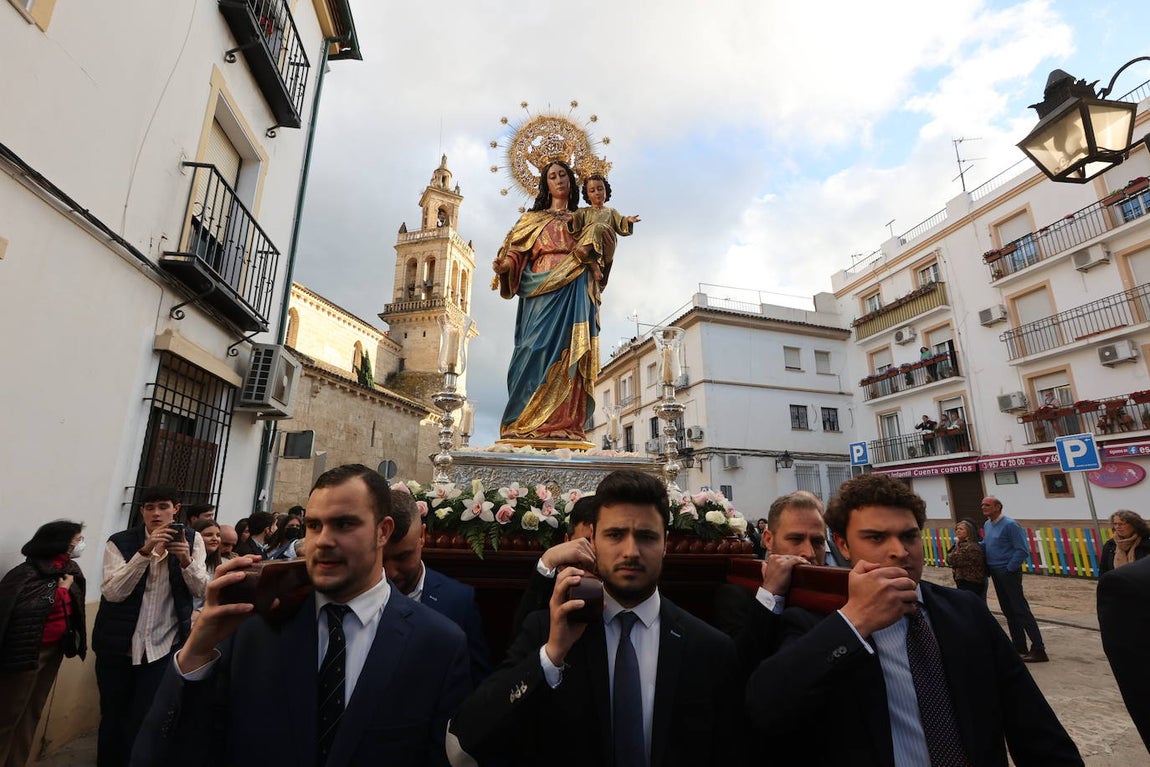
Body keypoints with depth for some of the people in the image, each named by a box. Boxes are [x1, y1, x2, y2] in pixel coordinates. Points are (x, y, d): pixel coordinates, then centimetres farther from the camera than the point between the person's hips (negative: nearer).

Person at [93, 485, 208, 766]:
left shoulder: (191, 539, -3)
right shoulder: (120, 541, -6)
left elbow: (200, 591, -5)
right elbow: (113, 592, -17)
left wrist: (186, 559, -24)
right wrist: (145, 551, -29)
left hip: (163, 646, 0)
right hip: (117, 645, 1)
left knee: (143, 722, 1)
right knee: (111, 718, 16)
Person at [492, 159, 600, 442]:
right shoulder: (533, 218, 20)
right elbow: (517, 252, 9)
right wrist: (503, 266, -11)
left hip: (574, 292, 1)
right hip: (541, 288, -1)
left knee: (568, 352, -10)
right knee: (538, 347, -15)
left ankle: (565, 425, -14)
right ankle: (529, 424, -16)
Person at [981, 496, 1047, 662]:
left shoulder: (1009, 524, -14)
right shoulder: (987, 525, 10)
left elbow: (1022, 550, -16)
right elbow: (985, 544, 18)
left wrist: (1009, 569, -15)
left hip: (1008, 572, -8)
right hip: (995, 572, 8)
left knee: (1021, 610, -6)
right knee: (1008, 610, 15)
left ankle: (1038, 649, 1)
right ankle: (1019, 646, 25)